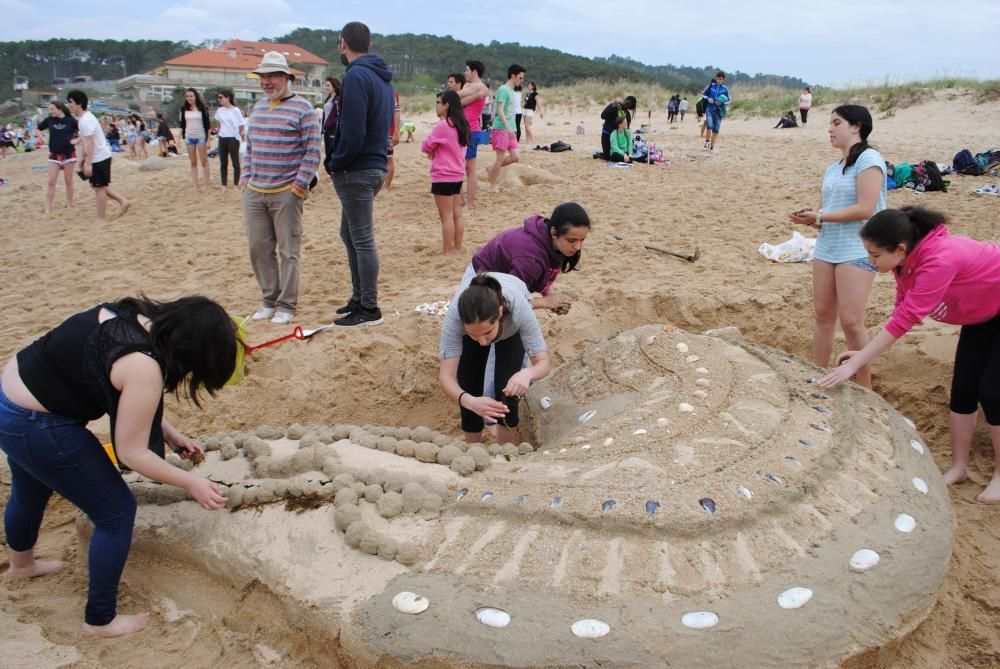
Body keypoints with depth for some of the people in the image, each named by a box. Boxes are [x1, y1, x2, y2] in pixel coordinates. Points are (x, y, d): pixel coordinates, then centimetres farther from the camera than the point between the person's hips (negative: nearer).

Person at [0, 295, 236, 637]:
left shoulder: (135, 314, -5)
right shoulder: (143, 366, -29)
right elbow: (131, 453, -20)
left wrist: (169, 434, 8)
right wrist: (190, 482, -9)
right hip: (36, 426, -10)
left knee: (30, 490, 35)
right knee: (116, 512, 3)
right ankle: (101, 619, 19)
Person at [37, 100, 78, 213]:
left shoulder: (70, 120, -7)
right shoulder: (49, 119, 0)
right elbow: (37, 130, 11)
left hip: (68, 154, -2)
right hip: (54, 155, 2)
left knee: (68, 181, 8)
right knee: (51, 182, -2)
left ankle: (69, 205, 19)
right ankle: (48, 209, -1)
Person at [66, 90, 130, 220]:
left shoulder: (85, 120, -20)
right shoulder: (84, 117, 12)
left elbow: (90, 143, -25)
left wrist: (88, 163, -26)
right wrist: (83, 158, 23)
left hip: (99, 158, -10)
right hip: (100, 157, 10)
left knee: (98, 187, -1)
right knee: (99, 185, 17)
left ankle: (101, 219, 7)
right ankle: (123, 202, 15)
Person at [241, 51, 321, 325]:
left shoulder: (302, 108, -5)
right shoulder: (258, 107, 15)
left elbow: (313, 151, -9)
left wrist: (300, 185, -13)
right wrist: (246, 177, 13)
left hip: (286, 193, -6)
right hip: (254, 192, 7)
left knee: (288, 251, -1)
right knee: (259, 248, 9)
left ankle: (286, 305, 9)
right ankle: (268, 300, 21)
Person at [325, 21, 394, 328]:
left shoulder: (356, 76, -16)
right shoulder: (382, 78, 13)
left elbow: (353, 133, -23)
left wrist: (335, 164, -8)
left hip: (356, 171, -10)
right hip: (375, 164, 10)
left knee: (362, 240, -3)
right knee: (350, 234, 19)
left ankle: (369, 309, 5)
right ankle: (359, 298, 28)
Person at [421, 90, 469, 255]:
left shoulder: (443, 125, -17)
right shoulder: (460, 125, 9)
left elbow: (426, 146, -9)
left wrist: (432, 149, 10)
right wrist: (436, 149, 4)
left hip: (443, 177, -8)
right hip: (457, 175, 8)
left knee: (446, 217, -3)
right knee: (457, 215, 11)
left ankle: (448, 252, 1)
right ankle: (457, 248, 17)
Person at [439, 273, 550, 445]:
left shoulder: (518, 307, -45)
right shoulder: (455, 315, -44)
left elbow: (543, 362, -37)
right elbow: (446, 376, -42)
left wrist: (527, 373, -60)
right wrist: (469, 401, -63)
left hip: (512, 329, -1)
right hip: (473, 322, 1)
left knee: (507, 386, -16)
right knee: (468, 384, -9)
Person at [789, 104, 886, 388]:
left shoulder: (868, 158, -8)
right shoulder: (833, 169, 16)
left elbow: (865, 209, -17)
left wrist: (821, 216, -11)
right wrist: (812, 218, -3)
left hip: (857, 250, -8)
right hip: (826, 247, 8)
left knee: (850, 321, -10)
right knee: (823, 314, 10)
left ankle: (865, 389, 3)